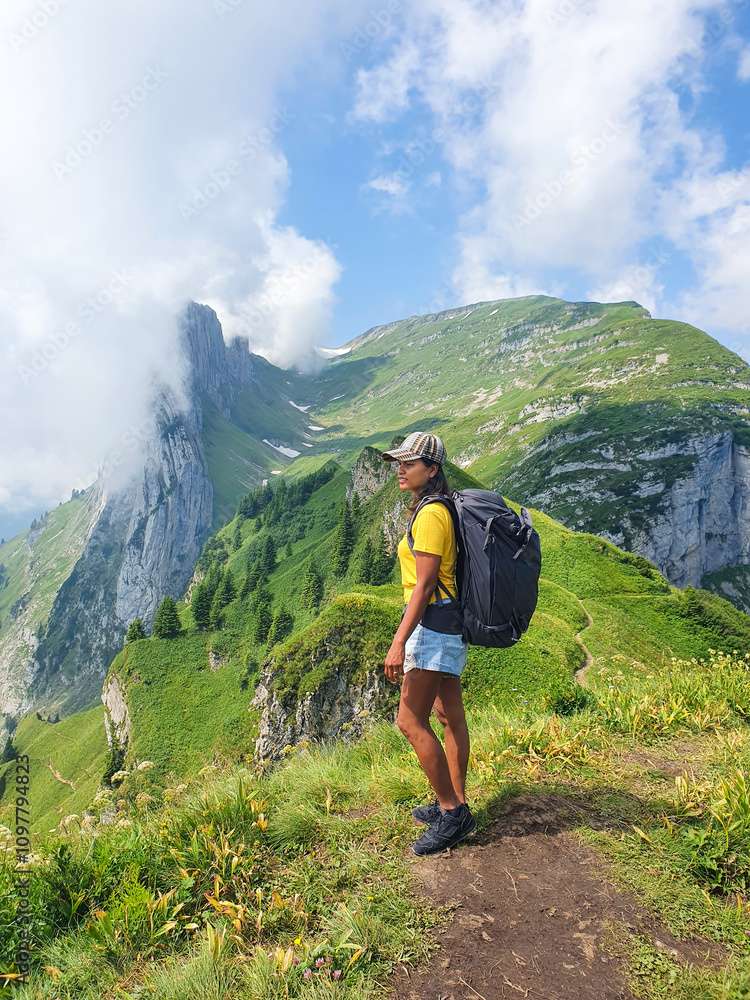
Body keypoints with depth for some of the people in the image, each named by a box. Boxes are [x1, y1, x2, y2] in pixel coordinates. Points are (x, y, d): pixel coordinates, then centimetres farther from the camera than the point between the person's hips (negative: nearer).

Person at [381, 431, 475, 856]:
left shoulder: (431, 514, -18)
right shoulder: (438, 509, 12)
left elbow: (424, 583, -23)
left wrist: (399, 643, -24)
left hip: (433, 621, -11)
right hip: (445, 621, 11)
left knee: (411, 721, -5)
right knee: (450, 715, 16)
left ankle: (451, 813, 6)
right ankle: (456, 806, 28)